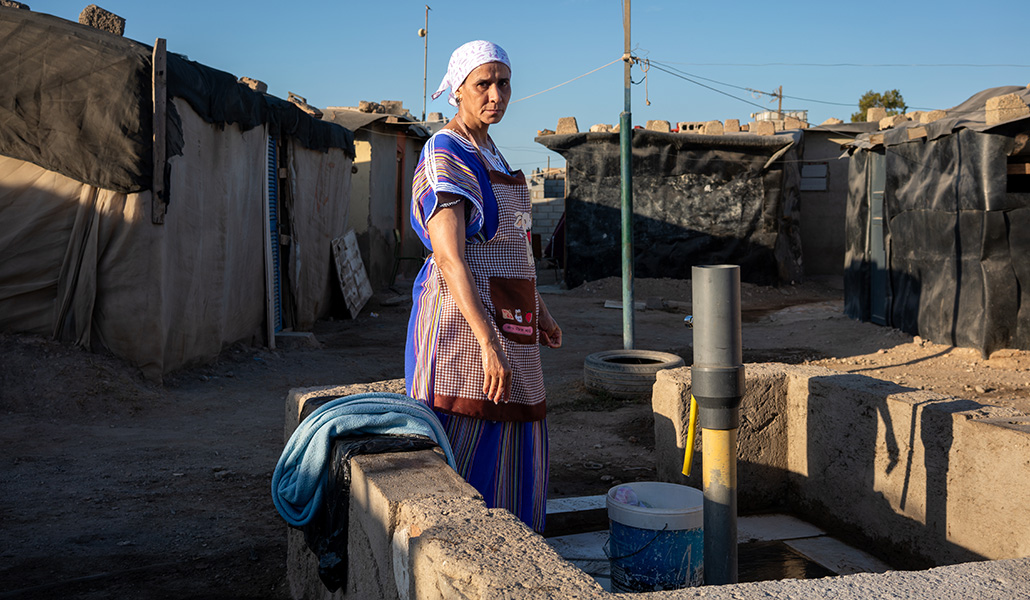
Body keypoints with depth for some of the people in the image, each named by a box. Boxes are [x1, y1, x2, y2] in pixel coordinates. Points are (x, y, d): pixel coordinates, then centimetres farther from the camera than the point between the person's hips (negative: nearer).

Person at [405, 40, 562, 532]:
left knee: (514, 449, 13)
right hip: (464, 319, -9)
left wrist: (539, 311, 19)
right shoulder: (445, 156, -13)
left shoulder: (490, 154, 16)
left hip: (507, 320, 9)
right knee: (468, 454, -5)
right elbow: (450, 258, -23)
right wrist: (488, 344, -29)